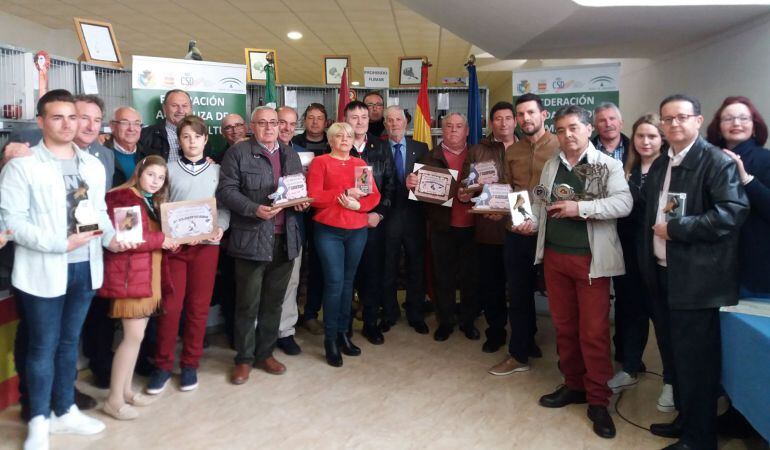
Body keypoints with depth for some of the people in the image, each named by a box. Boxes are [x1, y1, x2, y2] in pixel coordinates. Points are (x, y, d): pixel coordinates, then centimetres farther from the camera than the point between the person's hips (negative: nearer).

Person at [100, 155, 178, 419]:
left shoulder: (155, 202, 18)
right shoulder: (122, 198, -11)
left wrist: (171, 241, 2)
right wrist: (159, 239, -17)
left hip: (149, 276, 9)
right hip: (129, 275, -9)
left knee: (136, 335, 11)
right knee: (134, 336, -8)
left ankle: (126, 389, 22)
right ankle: (114, 399, 3)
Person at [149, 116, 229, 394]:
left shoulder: (217, 171, 9)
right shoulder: (169, 170, 7)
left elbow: (225, 206, 7)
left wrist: (220, 227, -12)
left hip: (206, 244, 1)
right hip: (174, 243, -1)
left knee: (198, 306, 5)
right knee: (170, 306, -2)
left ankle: (190, 364, 18)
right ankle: (163, 365, 13)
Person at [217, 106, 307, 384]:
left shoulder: (291, 155, 16)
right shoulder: (238, 152, -1)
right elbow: (226, 190, -7)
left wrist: (301, 202, 0)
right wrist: (254, 209, -19)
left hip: (285, 239, 5)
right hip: (252, 239, -5)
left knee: (274, 301, 12)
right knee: (248, 304, 2)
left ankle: (265, 353, 26)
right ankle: (244, 359, 17)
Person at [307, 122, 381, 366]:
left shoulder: (360, 163, 13)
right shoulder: (320, 162, 2)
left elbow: (374, 195, 6)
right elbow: (314, 197, -10)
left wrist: (358, 204, -14)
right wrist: (345, 193, -16)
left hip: (357, 231, 4)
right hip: (329, 231, -4)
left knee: (348, 281, 8)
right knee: (334, 282, -8)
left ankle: (343, 333, 19)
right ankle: (330, 339, 3)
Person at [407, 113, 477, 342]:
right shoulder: (431, 158, 6)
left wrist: (472, 194, -20)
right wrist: (411, 184, -21)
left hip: (470, 226, 0)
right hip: (442, 226, 0)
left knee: (469, 275, 9)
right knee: (443, 276, 8)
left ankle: (468, 321, 23)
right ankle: (445, 321, 21)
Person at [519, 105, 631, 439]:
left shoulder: (608, 165, -4)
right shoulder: (550, 165, 12)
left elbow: (623, 203, -16)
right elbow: (540, 202, 12)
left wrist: (580, 208, -22)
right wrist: (531, 222, -8)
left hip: (590, 259, -5)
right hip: (554, 255, 5)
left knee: (594, 331, -1)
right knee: (564, 326, 13)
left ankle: (598, 400, 11)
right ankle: (573, 385, 28)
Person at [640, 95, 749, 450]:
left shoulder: (717, 161, -11)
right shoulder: (659, 165, 13)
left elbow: (733, 211, -22)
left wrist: (675, 228, -20)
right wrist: (649, 260, 10)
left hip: (697, 277, -7)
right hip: (666, 273, 8)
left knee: (696, 357, 1)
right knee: (679, 352, 18)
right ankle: (685, 418, 34)